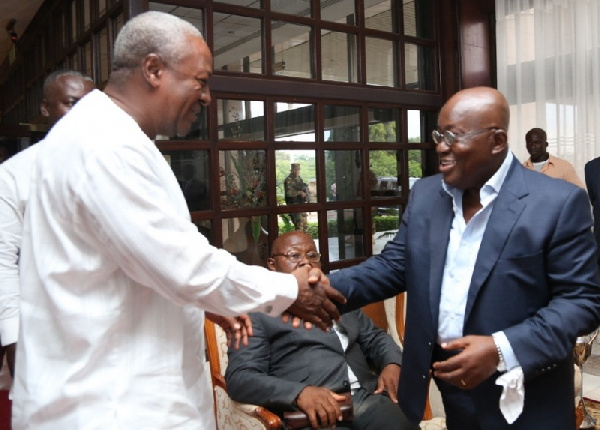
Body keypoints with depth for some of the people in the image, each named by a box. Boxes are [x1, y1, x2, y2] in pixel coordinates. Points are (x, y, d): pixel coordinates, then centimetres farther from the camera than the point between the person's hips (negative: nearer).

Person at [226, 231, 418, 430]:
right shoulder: (258, 311, 5)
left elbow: (375, 338, 28)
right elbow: (239, 377, -4)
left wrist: (392, 364, 4)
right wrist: (299, 393, -20)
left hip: (367, 397, 5)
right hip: (312, 412, -4)